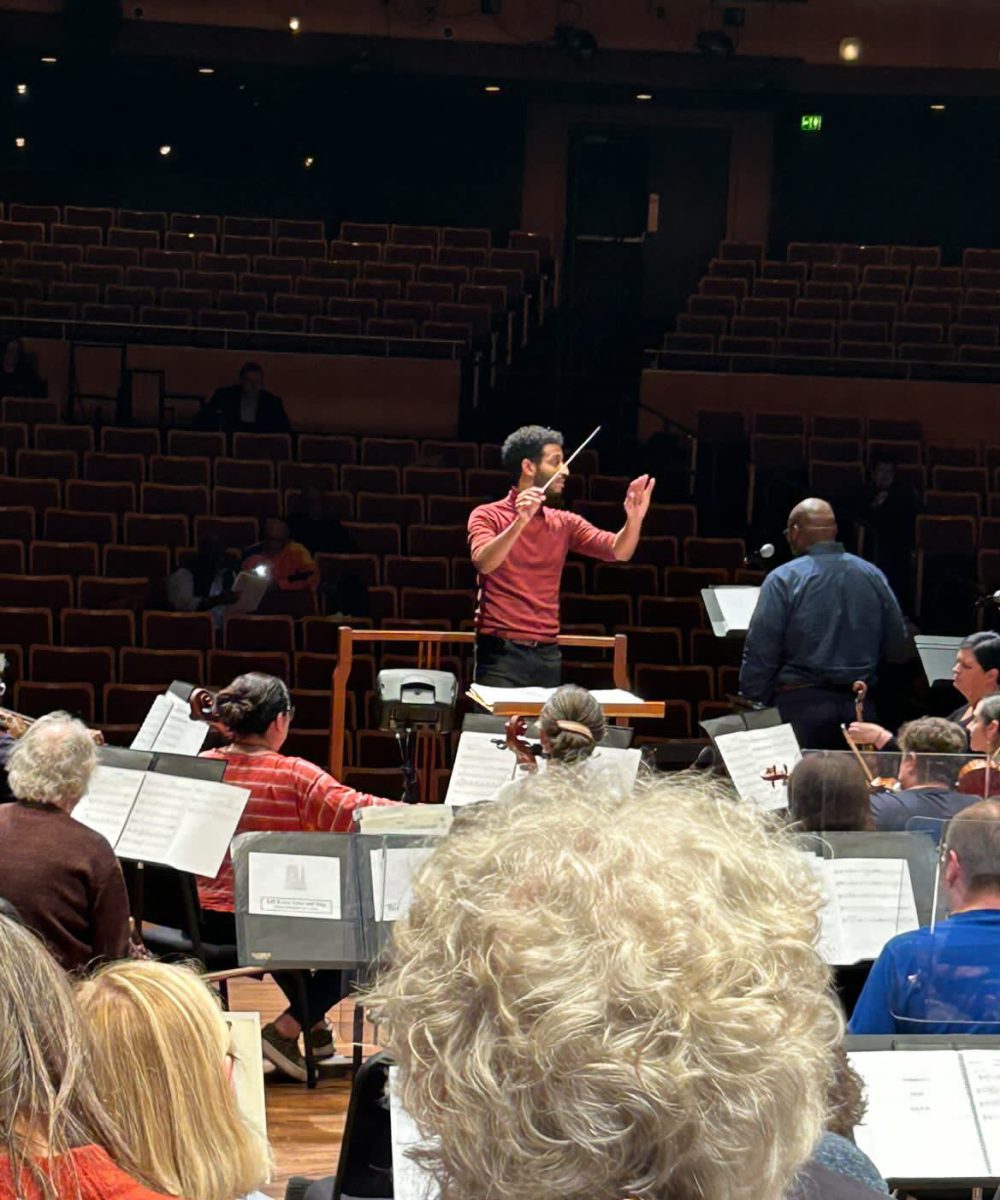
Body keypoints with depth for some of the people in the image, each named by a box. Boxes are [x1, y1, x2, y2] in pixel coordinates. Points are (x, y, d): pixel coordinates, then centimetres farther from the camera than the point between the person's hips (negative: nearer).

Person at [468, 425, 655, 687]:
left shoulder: (564, 523, 12)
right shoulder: (487, 516, 0)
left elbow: (617, 551, 1)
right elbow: (484, 563, -19)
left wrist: (634, 519, -19)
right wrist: (520, 521, -31)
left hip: (547, 655, 4)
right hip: (500, 653, -4)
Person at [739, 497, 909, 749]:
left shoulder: (783, 580, -7)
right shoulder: (873, 576, 6)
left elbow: (761, 652, -8)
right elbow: (897, 646, 11)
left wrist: (752, 701, 1)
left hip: (802, 702, -4)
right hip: (860, 707, 4)